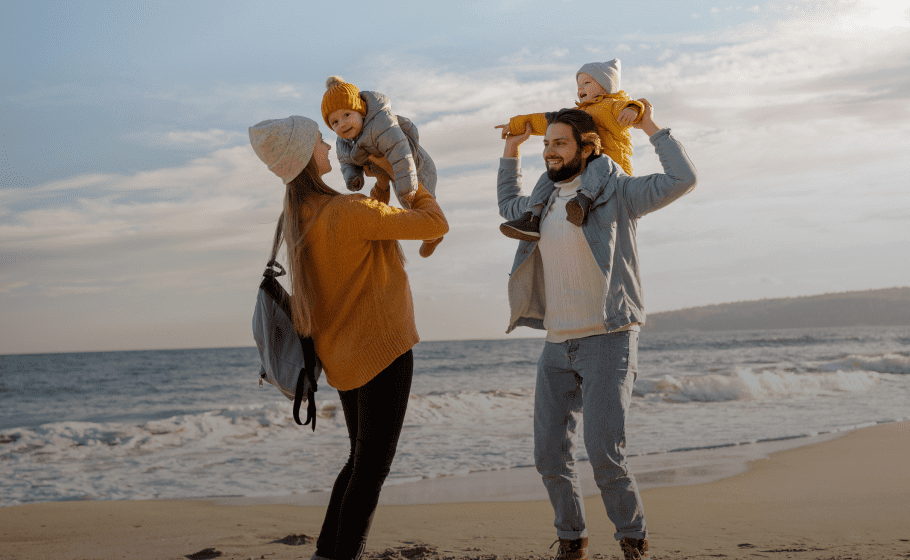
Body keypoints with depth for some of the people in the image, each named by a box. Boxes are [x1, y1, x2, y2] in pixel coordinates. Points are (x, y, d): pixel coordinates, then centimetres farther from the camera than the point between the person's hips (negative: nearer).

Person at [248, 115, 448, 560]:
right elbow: (435, 225, -13)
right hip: (381, 350, -8)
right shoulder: (350, 212, -21)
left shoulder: (296, 217, 3)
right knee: (371, 469, -1)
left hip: (342, 354, 8)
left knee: (361, 461, 20)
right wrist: (420, 192, 4)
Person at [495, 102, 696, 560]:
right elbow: (508, 204, 38)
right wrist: (511, 149, 29)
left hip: (607, 341, -6)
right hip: (557, 346, 6)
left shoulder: (614, 193, -4)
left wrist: (650, 128, -6)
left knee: (604, 454, -14)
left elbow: (682, 180, -13)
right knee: (550, 456, 5)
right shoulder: (543, 204, 15)